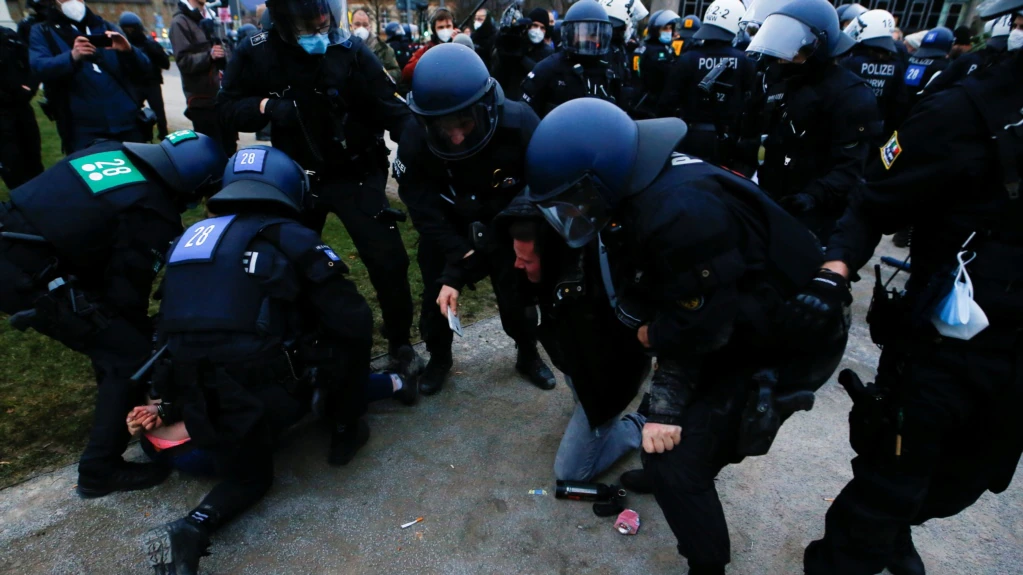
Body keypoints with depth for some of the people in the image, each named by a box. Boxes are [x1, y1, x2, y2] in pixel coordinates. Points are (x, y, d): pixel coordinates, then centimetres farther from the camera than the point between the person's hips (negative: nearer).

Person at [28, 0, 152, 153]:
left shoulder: (105, 26, 18)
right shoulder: (42, 32, 11)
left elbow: (142, 68, 9)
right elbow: (39, 69, -9)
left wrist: (129, 50, -13)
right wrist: (72, 57, -28)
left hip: (127, 124, 2)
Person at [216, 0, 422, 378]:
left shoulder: (352, 53, -14)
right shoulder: (258, 54, -6)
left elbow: (391, 110, -15)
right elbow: (227, 107, -1)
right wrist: (265, 105, -21)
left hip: (354, 173, -3)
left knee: (388, 259, -8)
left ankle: (400, 341, 15)